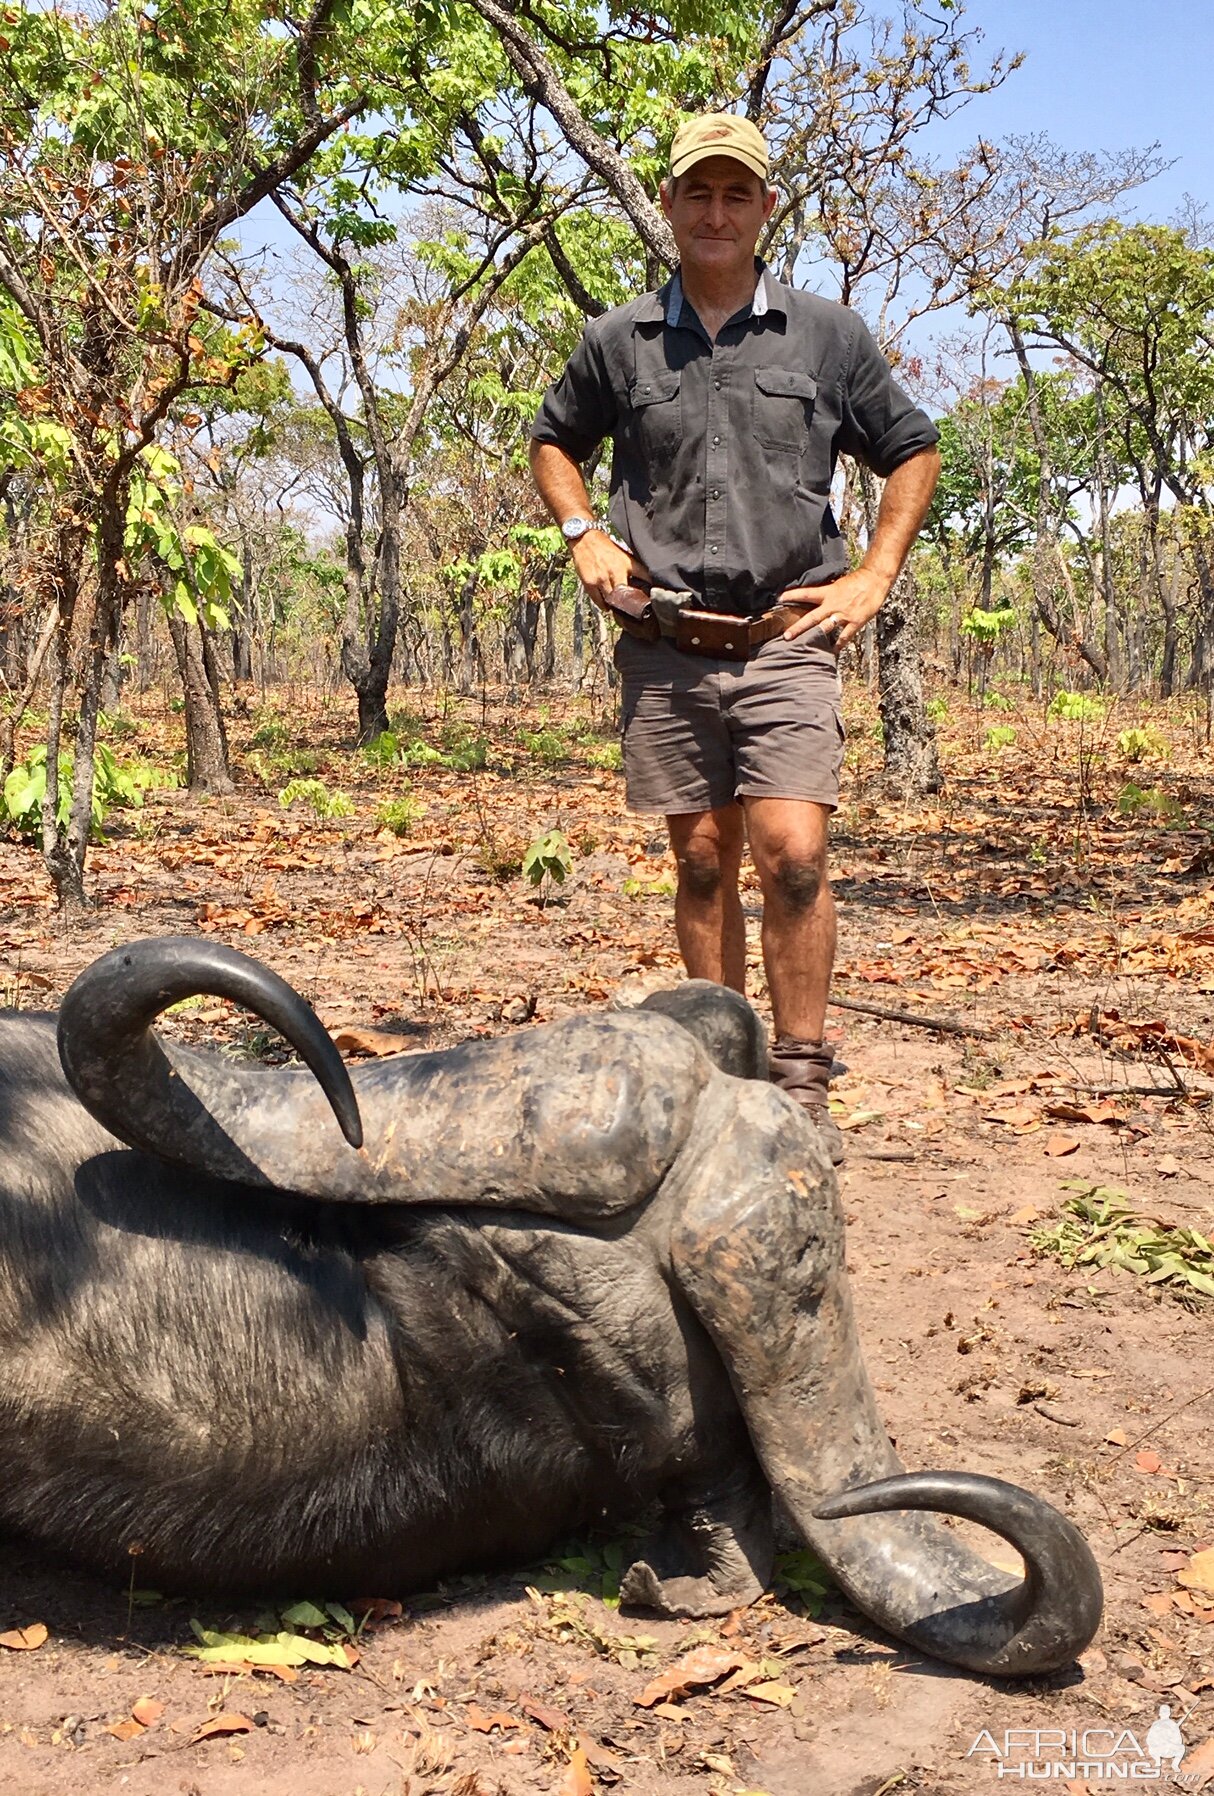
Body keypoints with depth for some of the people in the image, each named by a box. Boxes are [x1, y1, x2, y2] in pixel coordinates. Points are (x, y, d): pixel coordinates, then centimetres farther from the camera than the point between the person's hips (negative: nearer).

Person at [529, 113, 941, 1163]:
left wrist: (872, 578, 5)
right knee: (702, 860, 7)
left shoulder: (828, 335, 7)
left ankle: (802, 1086, -4)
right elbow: (552, 443, 25)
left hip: (785, 641, -2)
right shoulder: (618, 343, 9)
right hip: (665, 645, 2)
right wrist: (586, 536, 7)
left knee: (792, 851, -13)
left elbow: (913, 454, 16)